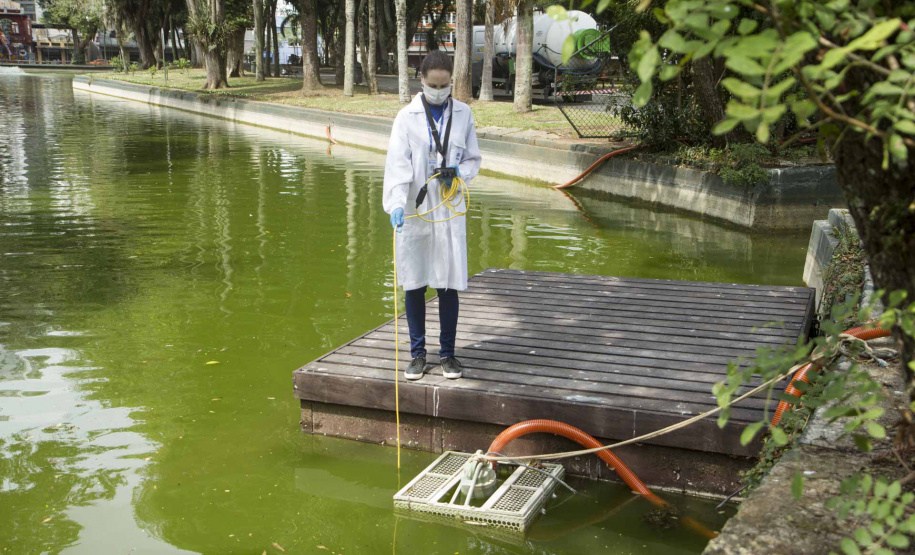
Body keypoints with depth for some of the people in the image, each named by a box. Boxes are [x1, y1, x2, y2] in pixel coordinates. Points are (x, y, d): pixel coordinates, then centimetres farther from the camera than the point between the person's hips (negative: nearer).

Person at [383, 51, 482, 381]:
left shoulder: (463, 114, 5)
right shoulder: (407, 116, -1)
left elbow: (473, 158, 12)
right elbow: (398, 163, -11)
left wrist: (461, 172, -11)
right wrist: (396, 203, -26)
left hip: (449, 211, 1)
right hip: (414, 211, -1)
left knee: (449, 285, 5)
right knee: (414, 285, 5)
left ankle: (447, 352, 18)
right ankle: (418, 353, 18)